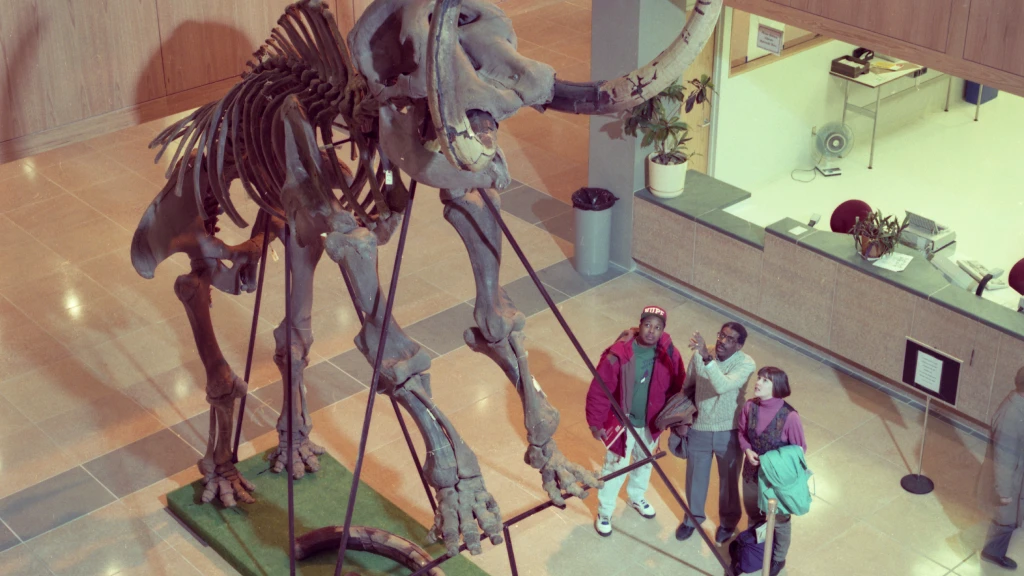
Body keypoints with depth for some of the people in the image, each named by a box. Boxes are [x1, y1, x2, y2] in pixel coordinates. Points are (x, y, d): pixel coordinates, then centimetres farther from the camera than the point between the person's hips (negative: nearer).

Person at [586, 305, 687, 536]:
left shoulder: (669, 355, -15)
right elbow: (599, 390, -19)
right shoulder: (618, 354, -27)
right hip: (622, 423, -4)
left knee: (644, 463, 27)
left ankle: (636, 497, 55)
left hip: (651, 423, 4)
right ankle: (604, 512, 33)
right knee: (615, 468, 10)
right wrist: (595, 422, -16)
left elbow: (677, 388, 0)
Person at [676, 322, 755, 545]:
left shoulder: (746, 363, -23)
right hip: (698, 428, 2)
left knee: (729, 479, 18)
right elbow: (688, 387, 4)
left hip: (729, 432, -2)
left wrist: (707, 358, -49)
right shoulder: (699, 355, -13)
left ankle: (728, 521, 44)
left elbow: (723, 386, -41)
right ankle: (693, 517, 46)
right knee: (696, 477, 20)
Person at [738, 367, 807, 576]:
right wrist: (747, 450, -14)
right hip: (752, 473, 4)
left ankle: (778, 559, 43)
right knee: (753, 516, 26)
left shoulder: (789, 416, -27)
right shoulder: (750, 407, -14)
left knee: (779, 520, 19)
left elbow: (800, 449, -14)